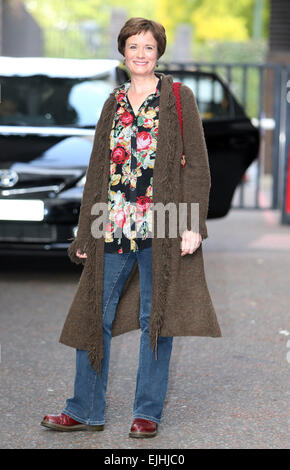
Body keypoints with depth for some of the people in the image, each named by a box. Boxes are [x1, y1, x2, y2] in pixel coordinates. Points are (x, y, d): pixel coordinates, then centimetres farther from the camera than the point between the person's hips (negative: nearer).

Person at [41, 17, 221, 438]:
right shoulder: (113, 104, 15)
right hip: (113, 227, 4)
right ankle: (86, 410, 14)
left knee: (155, 317, 2)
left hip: (161, 226, -4)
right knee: (96, 314, 4)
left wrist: (193, 222, -12)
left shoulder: (178, 98, 2)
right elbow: (98, 169, 16)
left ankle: (148, 412, 12)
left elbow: (196, 163, -3)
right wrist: (85, 231, 12)